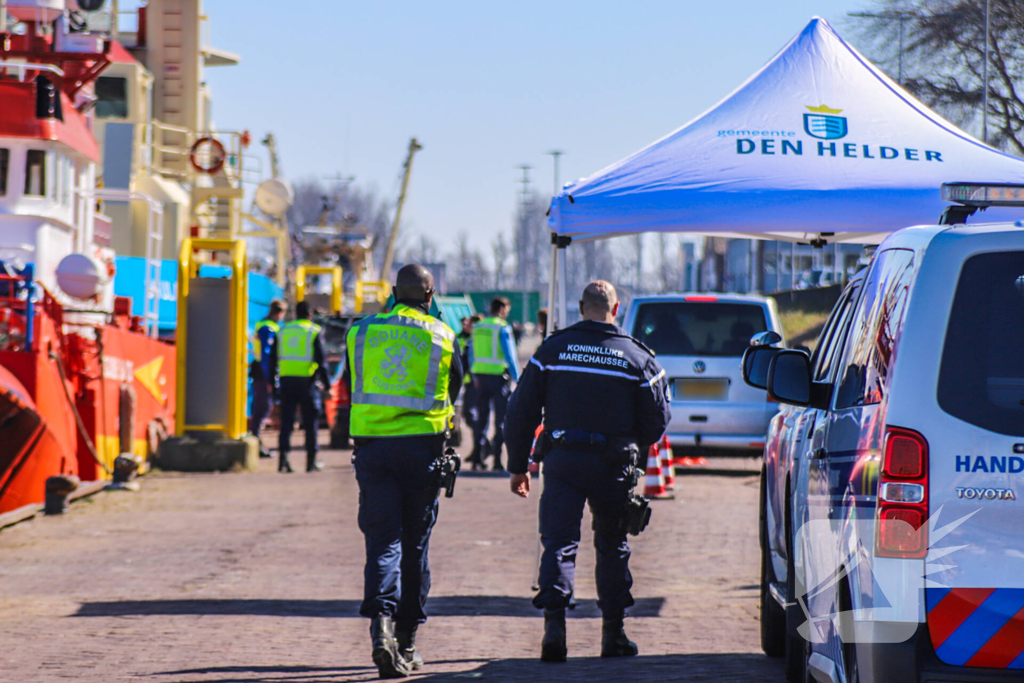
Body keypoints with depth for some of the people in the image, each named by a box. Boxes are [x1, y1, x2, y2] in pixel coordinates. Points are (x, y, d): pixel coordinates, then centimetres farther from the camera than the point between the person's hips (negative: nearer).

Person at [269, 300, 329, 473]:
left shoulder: (283, 330, 11)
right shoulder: (314, 331, -1)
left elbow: (273, 358, 12)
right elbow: (321, 361, -7)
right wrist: (326, 383, -2)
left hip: (286, 379, 3)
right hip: (307, 380, -3)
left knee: (286, 422, 4)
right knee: (310, 422, 5)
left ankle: (283, 459, -7)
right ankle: (311, 461, 7)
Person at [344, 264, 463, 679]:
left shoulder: (361, 332, 7)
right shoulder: (442, 337, 3)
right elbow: (453, 393, 14)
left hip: (372, 445, 1)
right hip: (422, 447, -1)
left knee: (382, 539, -3)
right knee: (414, 543, 9)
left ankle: (381, 625, -26)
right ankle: (407, 642, 13)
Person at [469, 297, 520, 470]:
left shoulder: (477, 327, 10)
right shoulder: (503, 328, -10)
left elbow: (472, 354, 16)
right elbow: (510, 355, -12)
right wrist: (517, 378, -6)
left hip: (481, 375, 6)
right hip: (498, 376, -6)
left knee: (481, 417, 12)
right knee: (502, 418, 1)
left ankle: (477, 456, 10)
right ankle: (497, 459, -2)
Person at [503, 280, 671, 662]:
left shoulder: (553, 348, 2)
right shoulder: (638, 358, 3)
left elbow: (521, 412, 3)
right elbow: (657, 421, 7)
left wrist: (518, 465, 11)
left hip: (562, 460, -1)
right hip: (613, 466, 1)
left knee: (558, 542, -2)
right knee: (612, 545, 15)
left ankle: (554, 623, -21)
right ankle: (614, 634, 18)